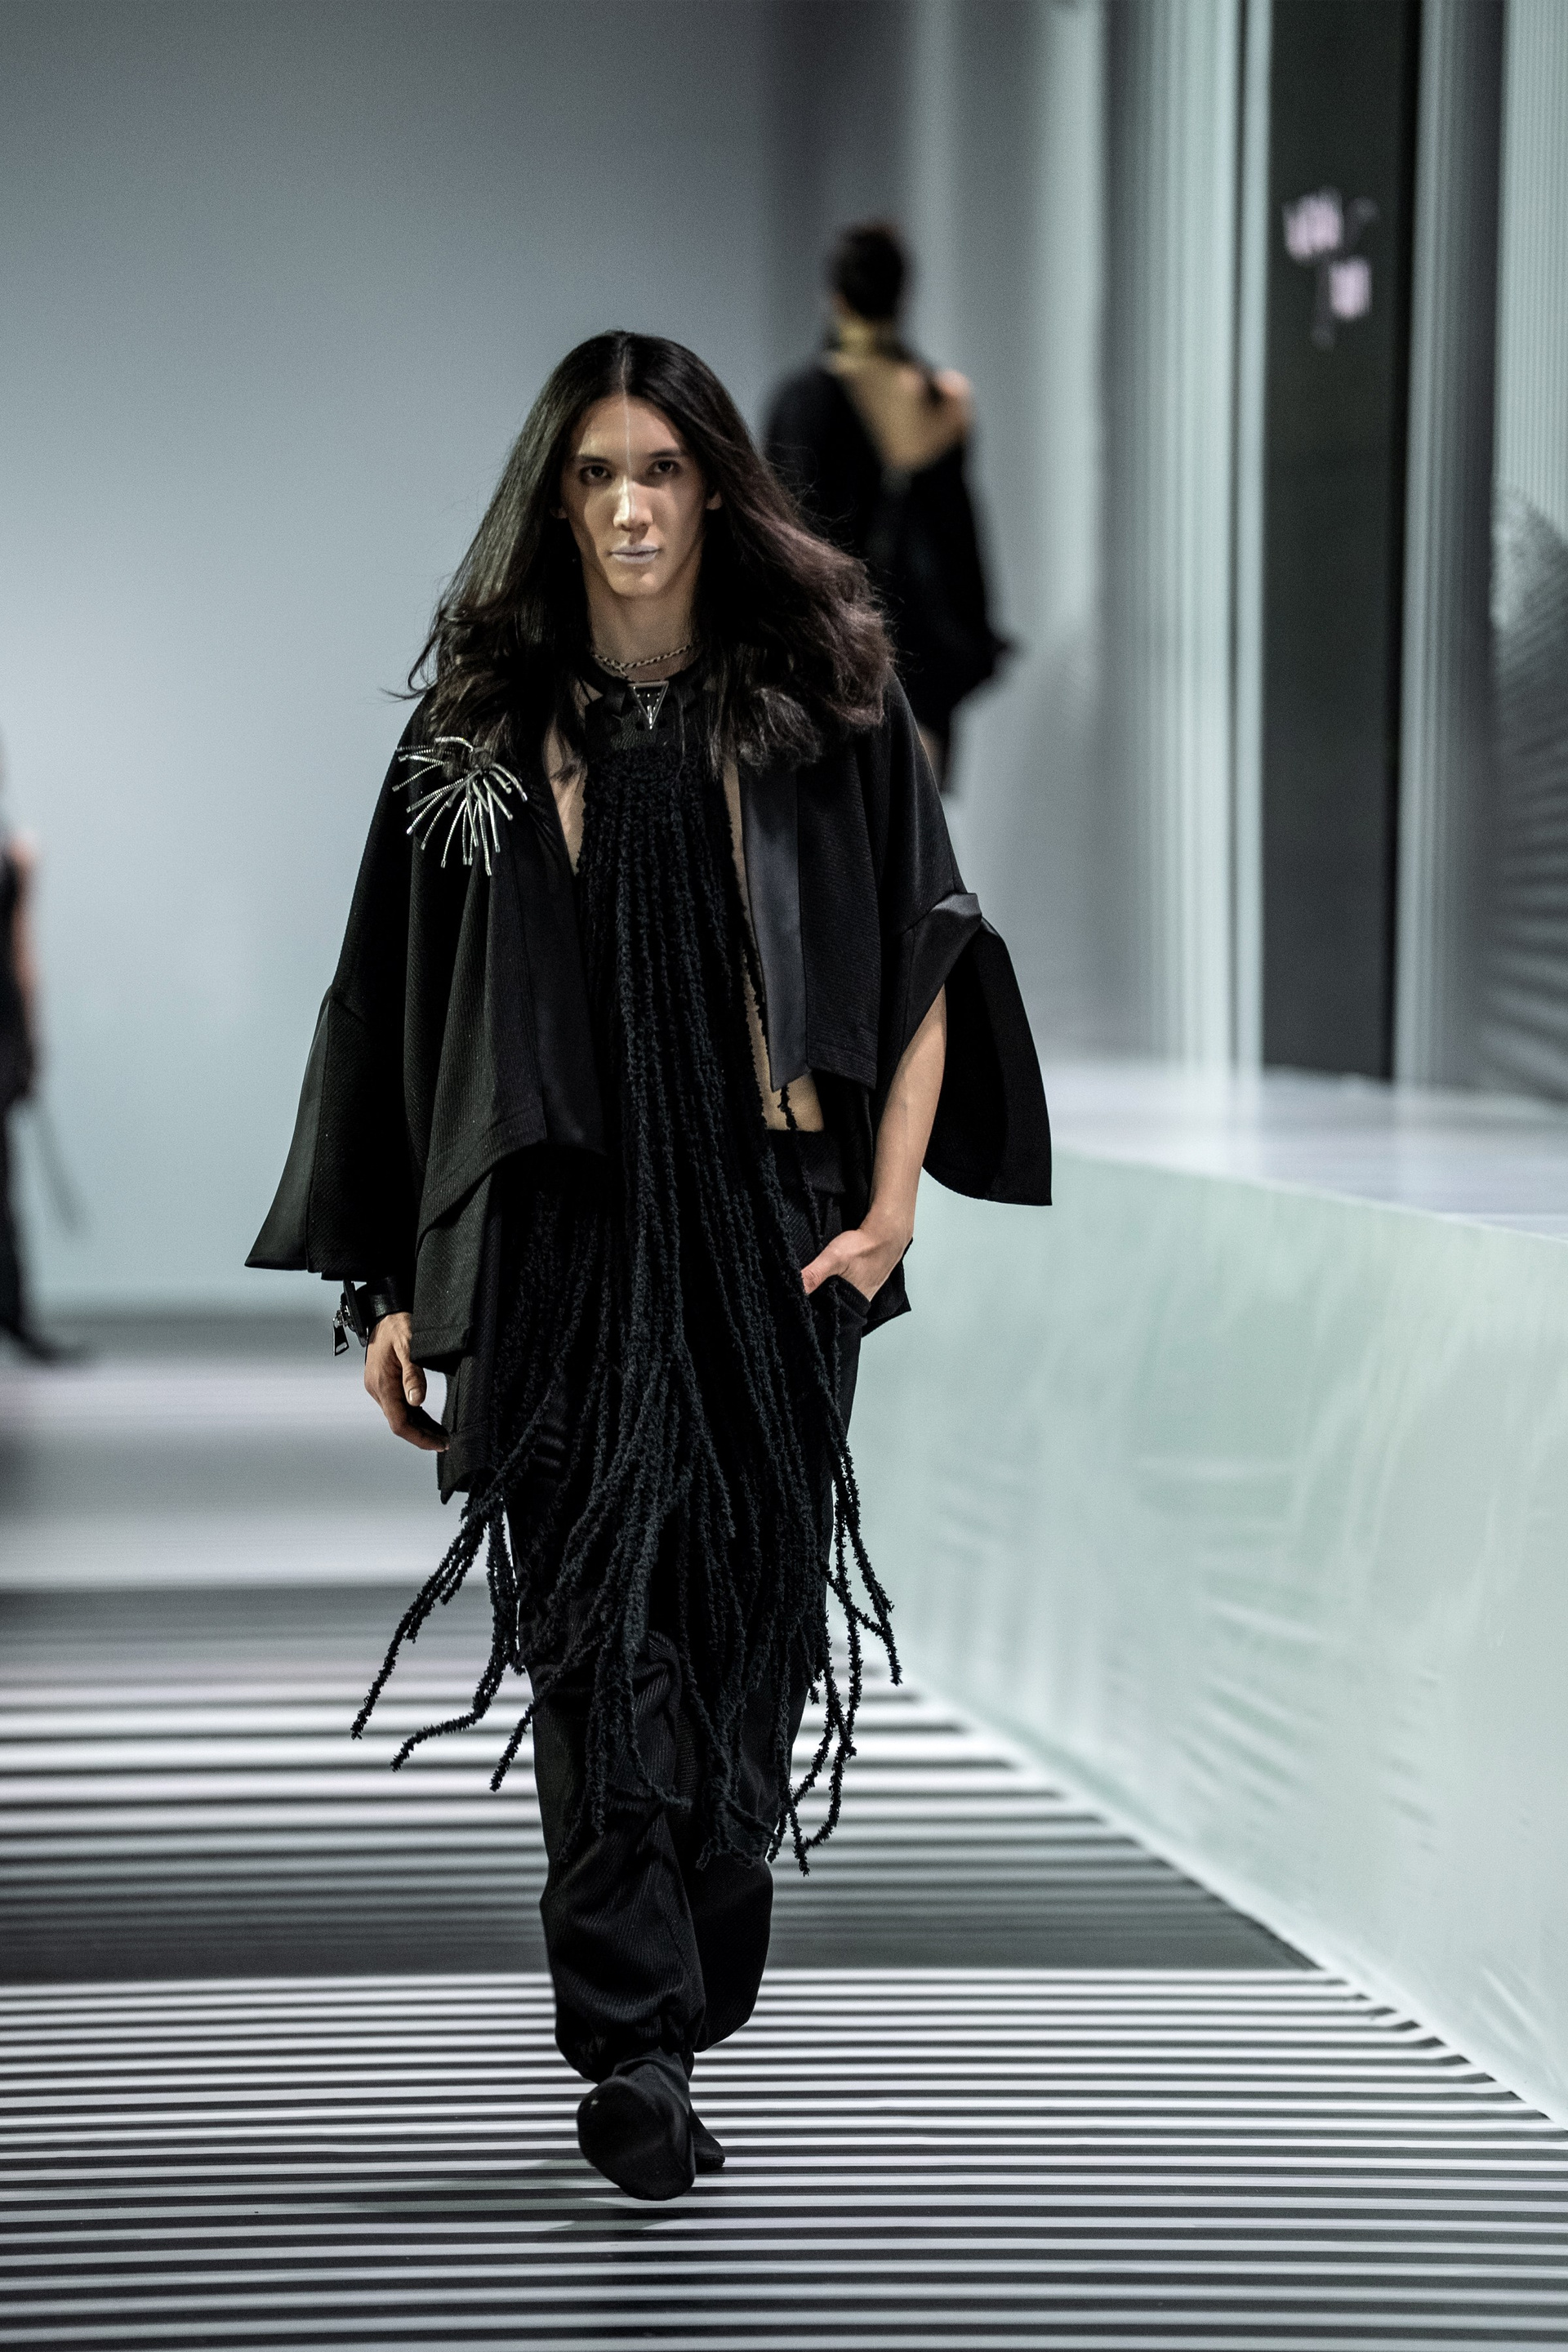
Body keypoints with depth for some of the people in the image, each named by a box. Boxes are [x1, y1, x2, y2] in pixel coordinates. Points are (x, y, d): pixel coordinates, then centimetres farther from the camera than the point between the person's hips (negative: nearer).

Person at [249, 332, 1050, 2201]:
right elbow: (408, 1019, 6)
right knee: (605, 1626, -9)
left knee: (745, 1624, 3)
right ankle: (636, 2053, -11)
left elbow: (922, 967, 5)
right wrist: (397, 1288, 3)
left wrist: (889, 1208, -6)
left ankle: (676, 2006, 18)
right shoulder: (482, 731, 5)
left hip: (771, 1238, 1)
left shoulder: (822, 712, 5)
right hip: (561, 1242, -1)